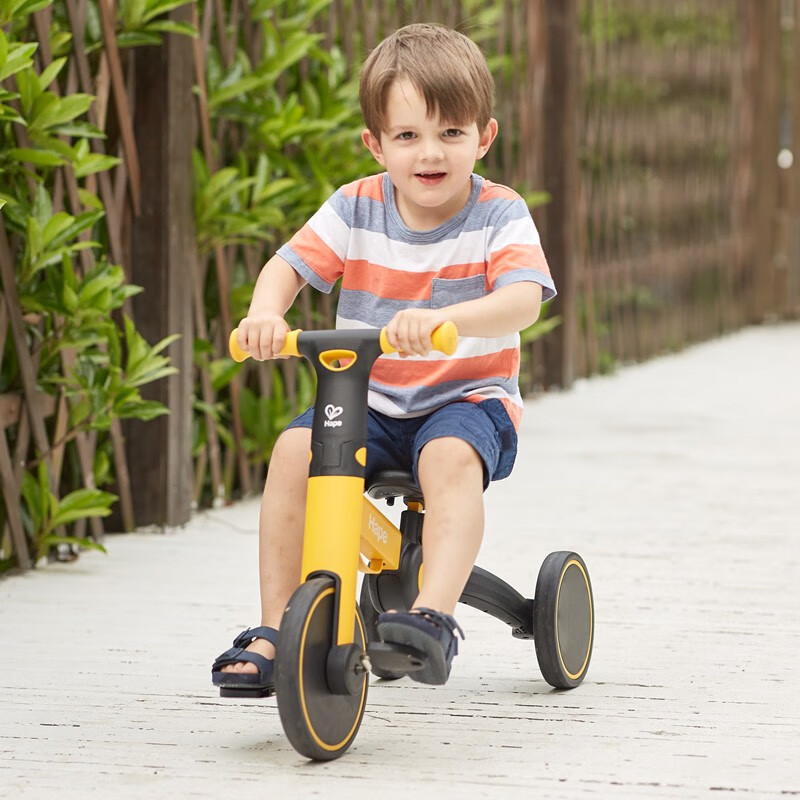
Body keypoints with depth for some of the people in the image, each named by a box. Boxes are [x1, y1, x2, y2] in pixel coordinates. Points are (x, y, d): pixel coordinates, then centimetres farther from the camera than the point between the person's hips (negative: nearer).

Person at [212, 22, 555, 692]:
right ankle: (273, 633, -19)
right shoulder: (356, 208, -1)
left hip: (470, 397, -3)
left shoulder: (499, 215, -11)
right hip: (369, 398, 3)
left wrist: (444, 319, -49)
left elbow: (523, 299, -27)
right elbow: (290, 264, -6)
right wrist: (266, 312, -32)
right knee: (295, 449, -23)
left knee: (450, 456, -36)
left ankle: (433, 616, -45)